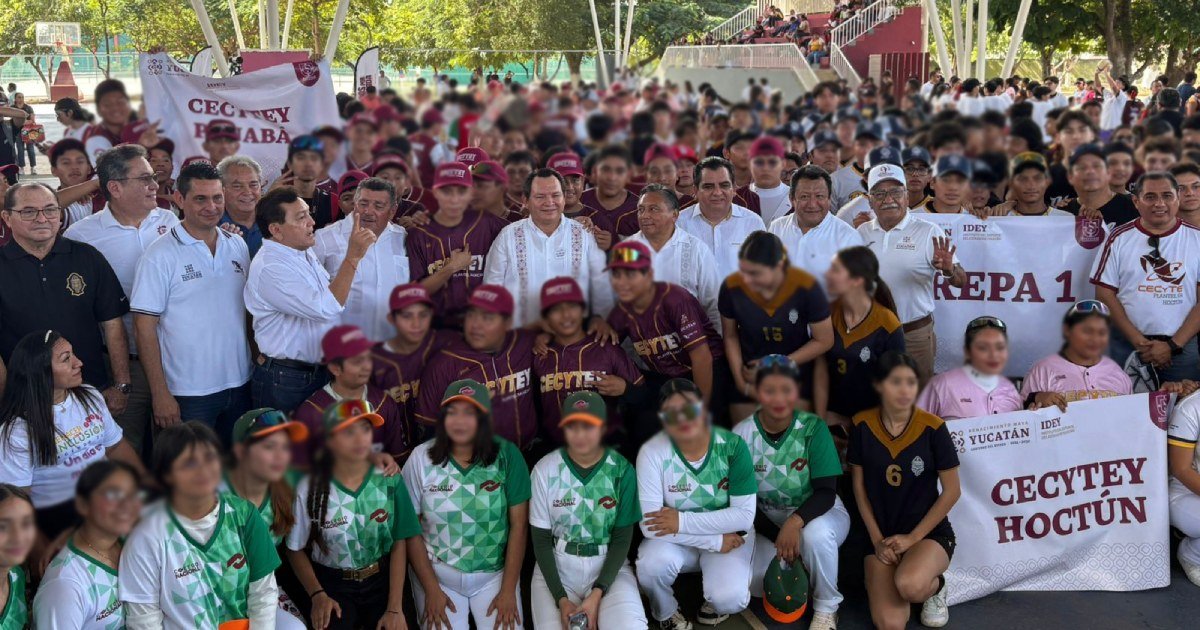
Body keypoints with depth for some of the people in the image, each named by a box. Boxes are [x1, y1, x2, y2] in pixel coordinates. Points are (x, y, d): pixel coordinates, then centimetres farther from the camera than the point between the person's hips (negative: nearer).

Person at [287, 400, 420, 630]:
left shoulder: (390, 482, -8)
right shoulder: (310, 489, -10)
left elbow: (399, 544, -5)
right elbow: (296, 550, 0)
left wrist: (395, 608, -9)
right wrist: (318, 595, -12)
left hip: (382, 582, 1)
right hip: (333, 586, -1)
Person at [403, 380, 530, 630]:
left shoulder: (506, 455, -9)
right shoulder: (421, 458, -7)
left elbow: (519, 525, -6)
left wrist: (509, 591, -8)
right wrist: (431, 590, -7)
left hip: (495, 574, 0)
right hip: (436, 575, 0)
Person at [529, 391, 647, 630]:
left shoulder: (622, 470, -7)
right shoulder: (545, 470, -7)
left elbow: (622, 539, -4)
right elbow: (541, 539, -4)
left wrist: (597, 593, -16)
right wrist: (561, 599, -14)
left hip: (608, 566, 0)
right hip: (556, 566, 0)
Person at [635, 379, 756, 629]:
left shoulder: (732, 445, -16)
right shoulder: (652, 452, -19)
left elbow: (744, 515, -16)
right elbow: (650, 525, -25)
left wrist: (683, 521, -24)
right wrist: (716, 542, -24)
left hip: (730, 537, 0)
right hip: (675, 541, 0)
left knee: (730, 599, -27)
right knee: (652, 562, -32)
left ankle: (715, 602, 12)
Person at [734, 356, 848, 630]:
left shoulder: (813, 428, -17)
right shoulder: (742, 433, -13)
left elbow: (826, 493, -20)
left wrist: (795, 522, -39)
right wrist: (778, 537, -19)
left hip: (817, 514, -2)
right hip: (767, 522, 2)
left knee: (815, 534, -37)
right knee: (751, 584, -22)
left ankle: (827, 607, -10)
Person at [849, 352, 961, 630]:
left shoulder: (932, 427, -12)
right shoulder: (862, 425, -6)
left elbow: (952, 491, -7)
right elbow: (859, 486, 2)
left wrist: (913, 537, -10)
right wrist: (877, 539, -3)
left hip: (929, 532, -2)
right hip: (882, 536, 2)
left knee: (909, 585, -35)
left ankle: (935, 586, 2)